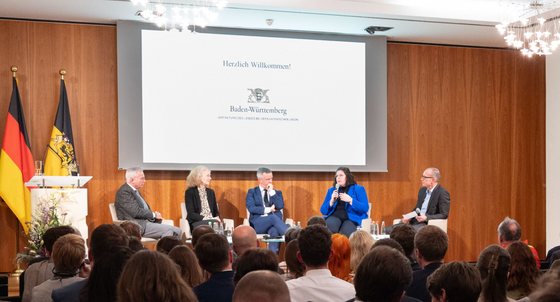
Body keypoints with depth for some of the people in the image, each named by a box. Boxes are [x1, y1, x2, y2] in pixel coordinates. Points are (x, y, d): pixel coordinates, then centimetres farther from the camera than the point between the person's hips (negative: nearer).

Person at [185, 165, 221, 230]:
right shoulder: (190, 192, 2)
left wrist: (217, 218, -5)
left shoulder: (211, 192, 20)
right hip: (196, 223, -5)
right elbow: (191, 214, -7)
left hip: (212, 221, 5)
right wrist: (205, 219, -19)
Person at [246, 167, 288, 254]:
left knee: (275, 231, -37)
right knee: (273, 217, -36)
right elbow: (251, 208, -3)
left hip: (274, 221, 2)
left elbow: (280, 206, 1)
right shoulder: (252, 192, 15)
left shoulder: (277, 192, 21)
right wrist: (268, 209, -6)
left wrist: (272, 192, 0)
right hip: (258, 224, -2)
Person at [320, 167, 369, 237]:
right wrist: (332, 201, -4)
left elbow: (365, 208, -4)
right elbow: (323, 211, 14)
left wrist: (350, 200, -15)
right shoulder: (331, 190, 21)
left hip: (351, 219, -3)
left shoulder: (359, 189, 11)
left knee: (345, 233, -35)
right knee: (330, 225, -34)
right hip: (335, 216, 3)